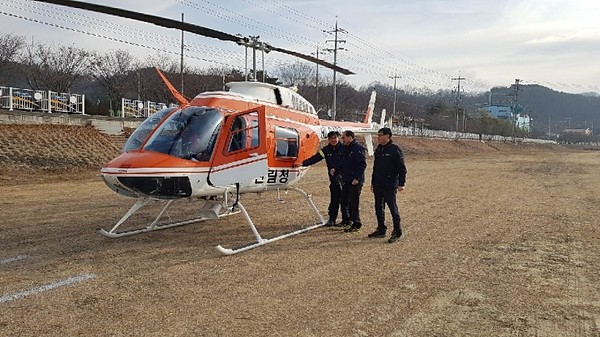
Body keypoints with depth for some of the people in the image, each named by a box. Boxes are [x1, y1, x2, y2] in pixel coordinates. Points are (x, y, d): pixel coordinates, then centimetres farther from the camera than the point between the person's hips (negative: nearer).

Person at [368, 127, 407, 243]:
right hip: (378, 185, 8)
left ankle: (397, 232, 6)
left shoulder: (395, 150, -10)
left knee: (393, 208, -3)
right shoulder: (378, 149, 13)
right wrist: (373, 182, 21)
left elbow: (402, 168, -10)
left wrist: (401, 183, -14)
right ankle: (381, 230, 24)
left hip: (390, 186, -8)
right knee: (378, 208, 13)